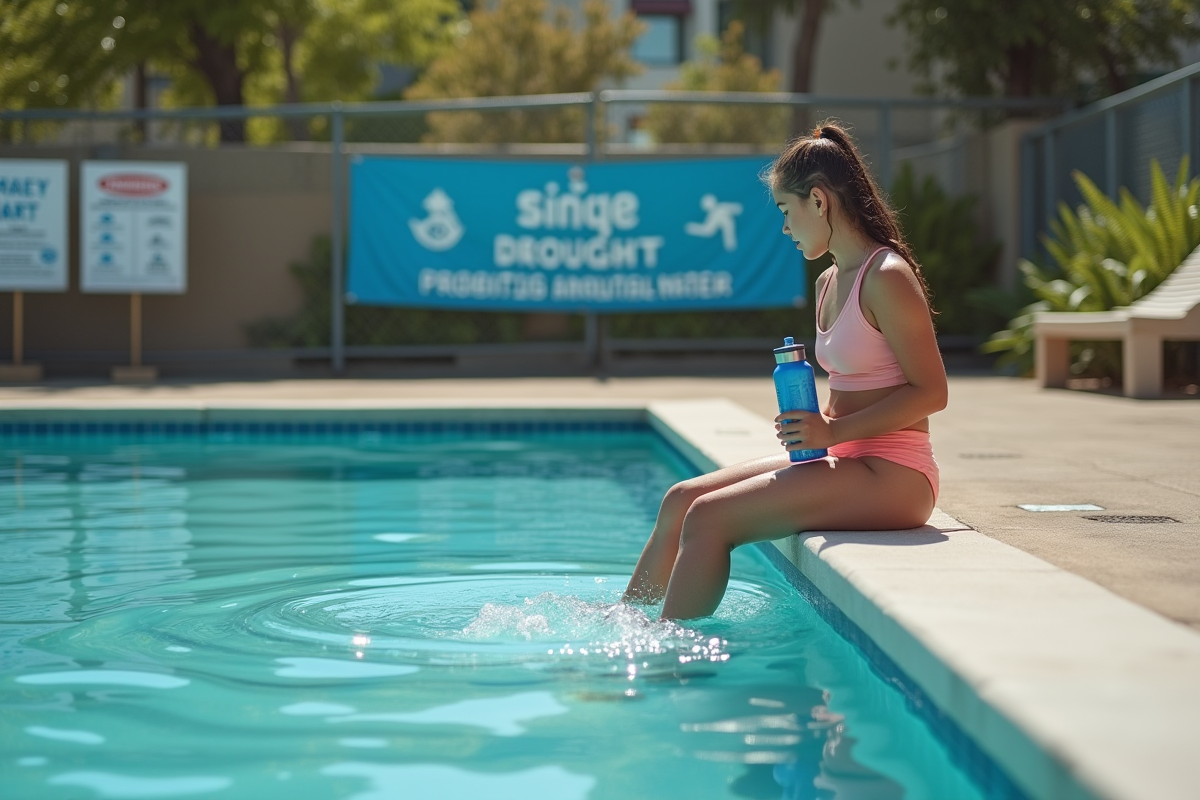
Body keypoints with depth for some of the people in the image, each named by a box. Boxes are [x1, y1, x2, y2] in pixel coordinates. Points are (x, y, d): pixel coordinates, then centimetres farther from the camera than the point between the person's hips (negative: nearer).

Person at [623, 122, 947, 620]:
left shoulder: (886, 277, -14)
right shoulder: (829, 281, 15)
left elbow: (931, 392, -17)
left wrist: (835, 431, -20)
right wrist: (818, 428, 2)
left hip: (891, 479, -9)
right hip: (847, 464, 9)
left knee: (708, 518, -19)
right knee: (681, 499, 2)